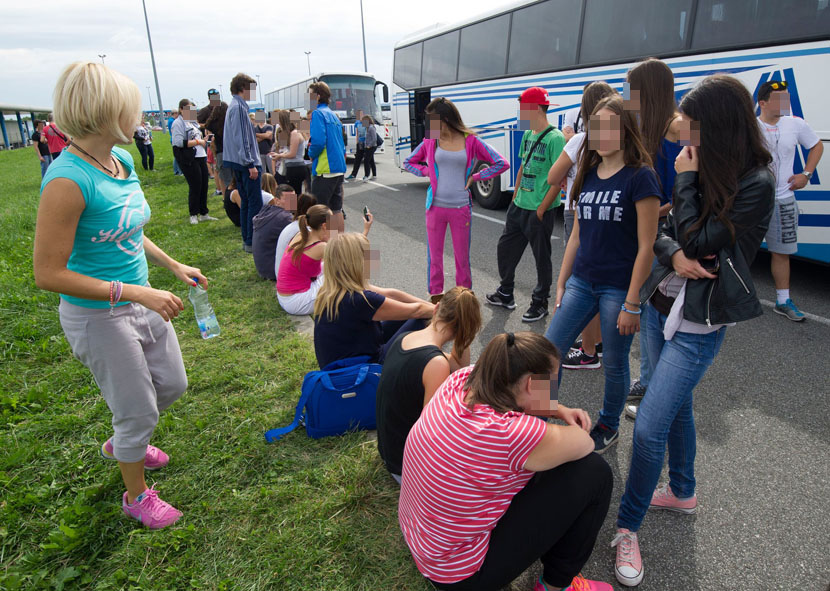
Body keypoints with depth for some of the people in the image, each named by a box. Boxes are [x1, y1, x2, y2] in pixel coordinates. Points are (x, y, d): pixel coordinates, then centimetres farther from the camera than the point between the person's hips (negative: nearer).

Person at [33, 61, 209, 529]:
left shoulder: (123, 161, -1)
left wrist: (176, 266, 10)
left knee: (173, 385, 22)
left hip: (141, 300, 8)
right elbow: (48, 274, -24)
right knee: (139, 411, 8)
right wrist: (137, 293, -27)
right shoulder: (68, 179, -26)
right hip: (98, 316, -8)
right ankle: (136, 495, 37)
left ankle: (122, 444, 53)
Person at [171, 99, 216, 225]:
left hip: (200, 157, 8)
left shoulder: (193, 122, 19)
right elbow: (179, 142, -19)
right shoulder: (178, 123, -7)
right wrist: (198, 142, -17)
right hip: (189, 160, -8)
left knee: (204, 186, 7)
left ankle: (203, 213, 16)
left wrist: (203, 140, 8)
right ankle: (193, 215, 8)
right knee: (195, 187, -5)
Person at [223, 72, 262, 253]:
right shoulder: (239, 107, -13)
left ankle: (247, 239, 20)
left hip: (238, 163, 10)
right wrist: (251, 164, -21)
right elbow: (241, 139, -19)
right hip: (246, 163, -10)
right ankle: (252, 242, -4)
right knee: (255, 202, -7)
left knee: (246, 201, 14)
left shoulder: (234, 106, 18)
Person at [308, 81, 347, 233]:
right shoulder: (333, 115, 18)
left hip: (324, 169, -9)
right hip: (339, 168, 9)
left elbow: (318, 141, -21)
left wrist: (311, 154, -4)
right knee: (336, 209, 13)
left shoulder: (318, 113, -8)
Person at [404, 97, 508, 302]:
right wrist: (427, 172, 2)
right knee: (434, 256, 10)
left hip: (461, 208, -1)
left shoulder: (470, 141, -3)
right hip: (435, 207, 2)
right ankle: (435, 297, 25)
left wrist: (474, 177, -3)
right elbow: (409, 163, 17)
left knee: (462, 257, 8)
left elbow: (501, 164, -1)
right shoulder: (430, 141, 2)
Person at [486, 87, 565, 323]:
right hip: (518, 206, 8)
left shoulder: (555, 138, -15)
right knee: (505, 249, 15)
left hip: (538, 211, -8)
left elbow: (558, 179, -17)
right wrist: (515, 198, 15)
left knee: (542, 258, 6)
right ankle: (505, 294, 33)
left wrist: (541, 209, -18)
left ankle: (540, 303, 22)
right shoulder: (527, 135, 10)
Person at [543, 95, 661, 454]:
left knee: (614, 365, 9)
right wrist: (561, 284, 12)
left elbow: (646, 246, -14)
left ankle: (608, 427, 34)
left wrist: (632, 304, -15)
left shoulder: (640, 177, -12)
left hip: (618, 288, -6)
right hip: (581, 282, 6)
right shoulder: (587, 175, 7)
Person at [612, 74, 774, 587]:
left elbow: (699, 240, -21)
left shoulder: (756, 185, -16)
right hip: (663, 305, 8)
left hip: (699, 324, -7)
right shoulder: (706, 172, 4)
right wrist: (674, 254, -17)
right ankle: (683, 492, 44)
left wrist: (687, 180, -13)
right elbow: (663, 234, 6)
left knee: (649, 427, -9)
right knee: (676, 404, 22)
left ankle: (628, 528, 11)